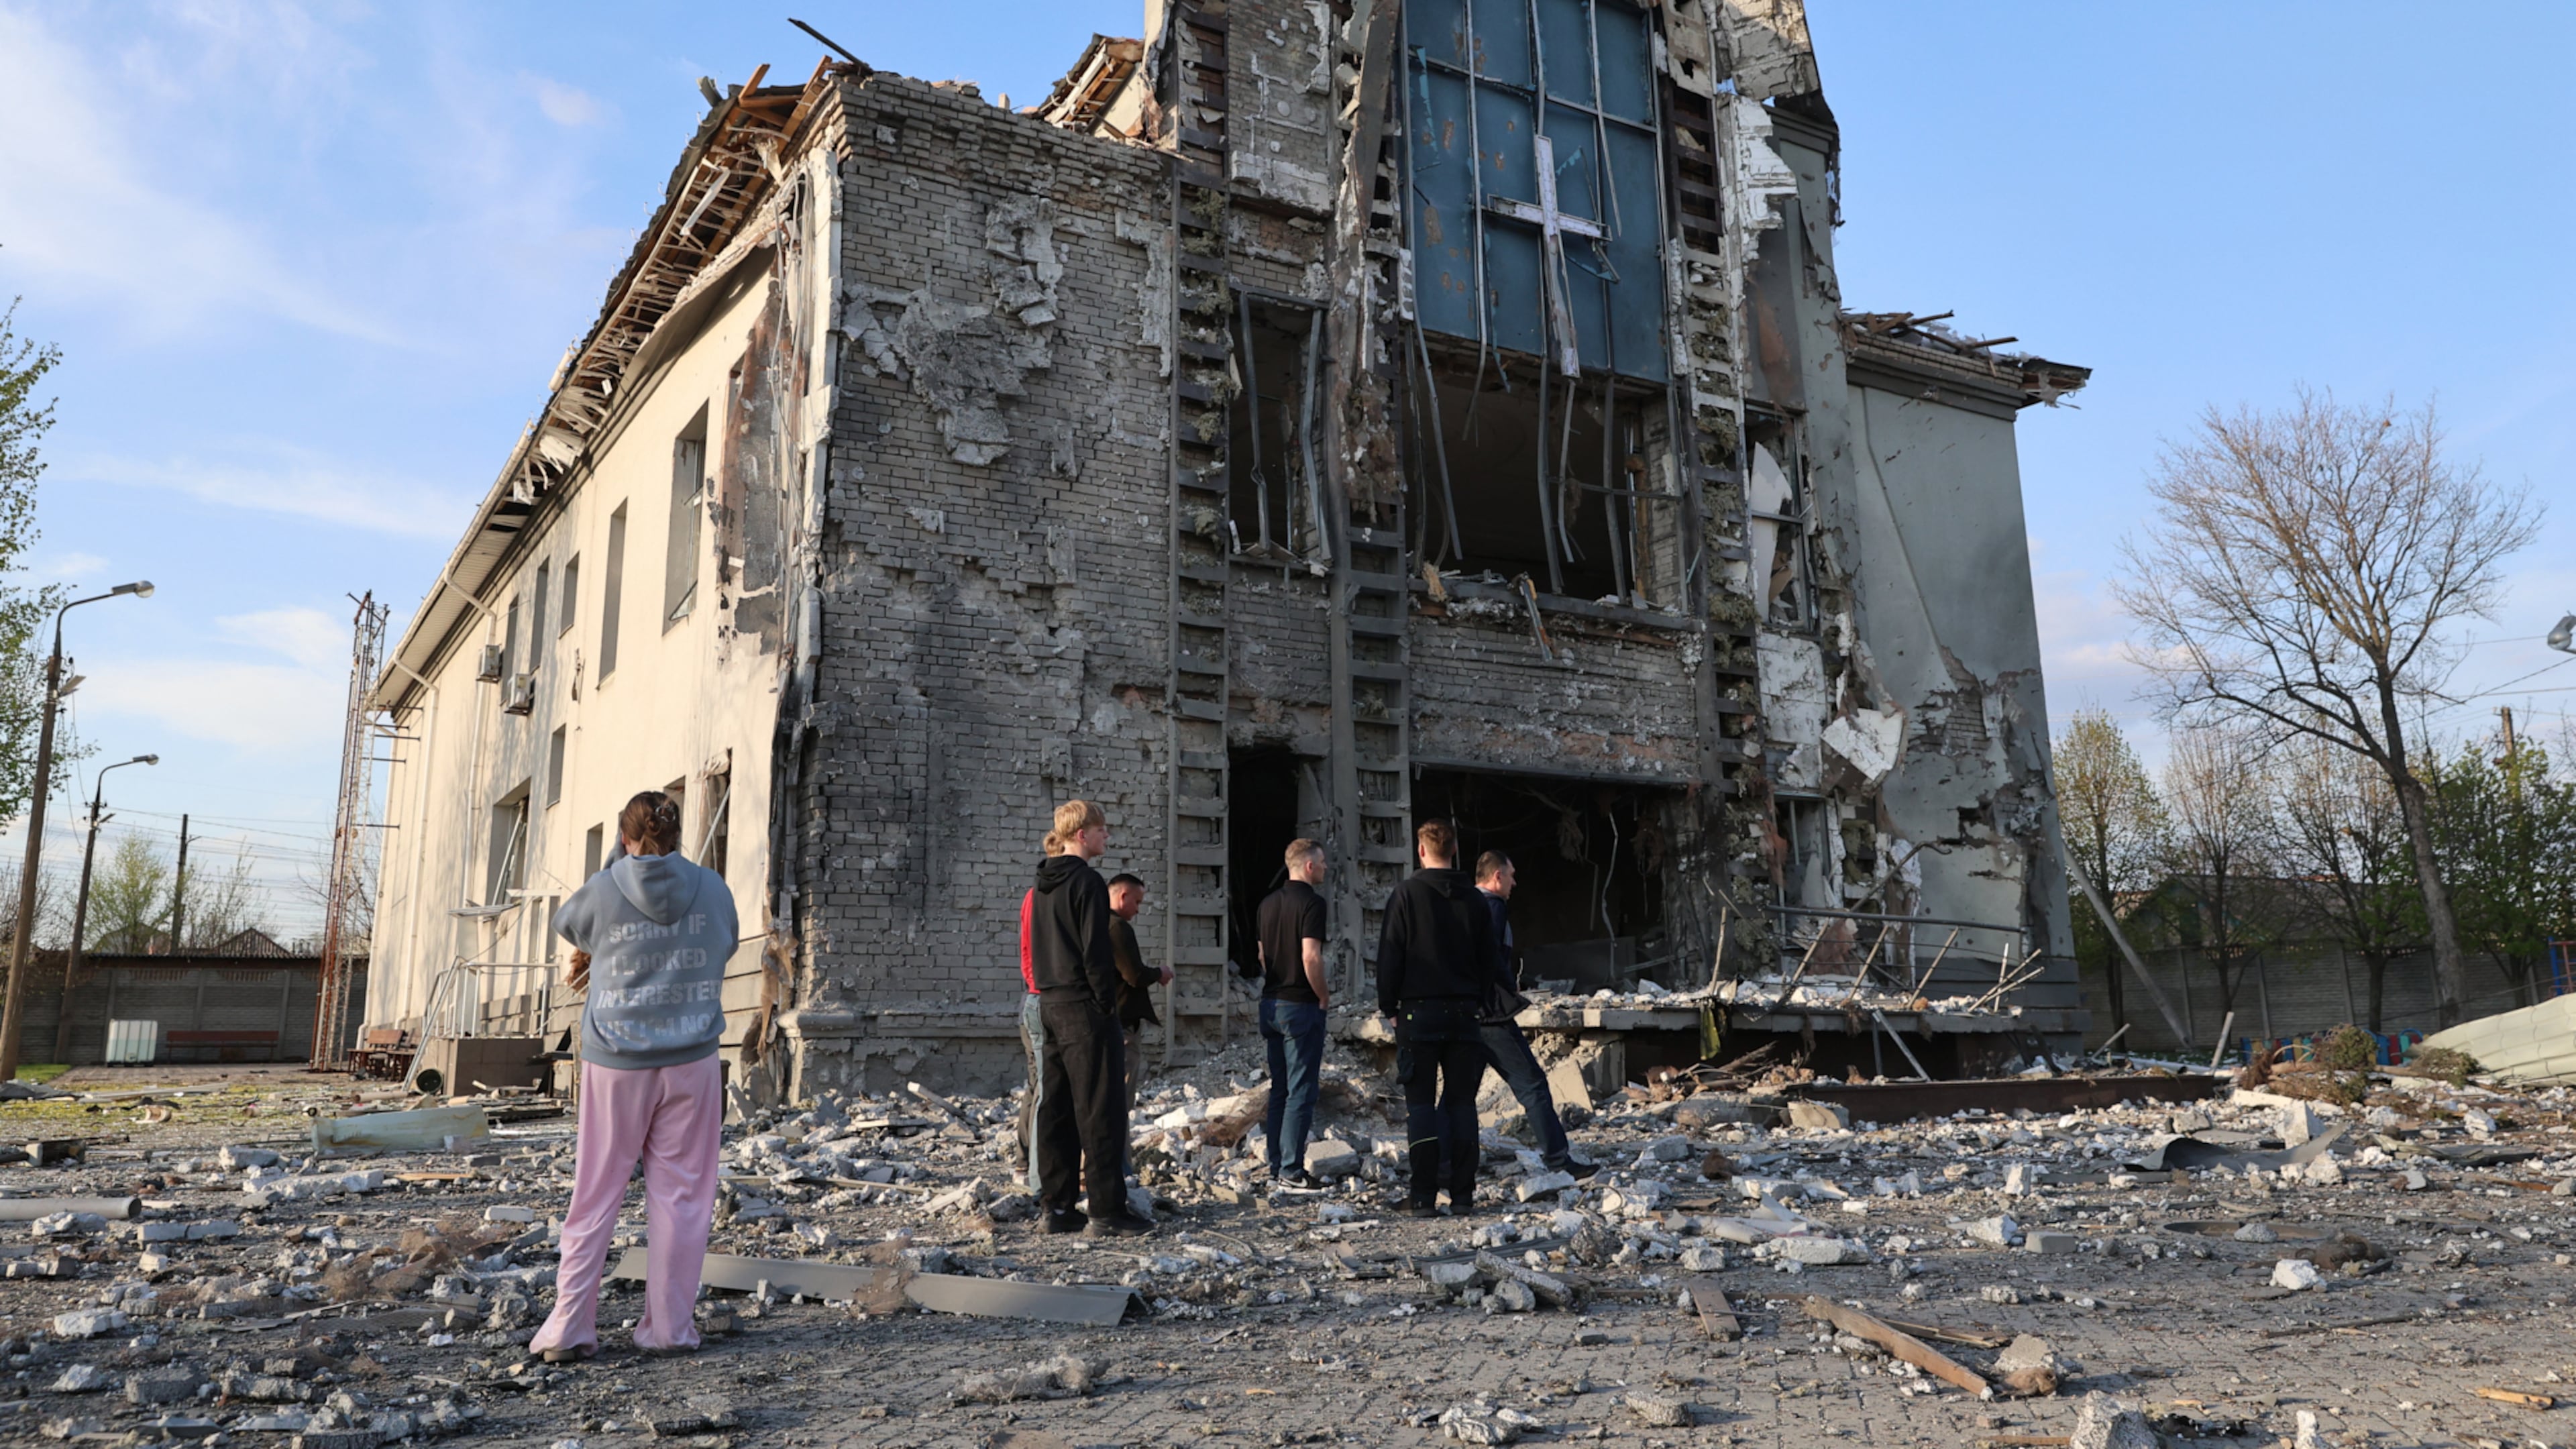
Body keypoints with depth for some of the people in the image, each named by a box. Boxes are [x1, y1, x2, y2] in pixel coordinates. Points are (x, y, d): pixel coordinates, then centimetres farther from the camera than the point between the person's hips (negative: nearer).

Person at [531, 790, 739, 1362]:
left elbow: (566, 925, 15)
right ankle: (669, 1327, 10)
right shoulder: (713, 890, -1)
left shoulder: (602, 892, -6)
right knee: (680, 1195, 6)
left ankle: (569, 1326, 9)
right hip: (691, 1062, 1)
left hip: (616, 1063, -1)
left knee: (595, 1196, 9)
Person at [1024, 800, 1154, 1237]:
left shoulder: (1043, 885, 14)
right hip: (1084, 1008, -9)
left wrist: (1048, 992, 18)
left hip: (1050, 1005, 9)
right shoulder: (1086, 881, -13)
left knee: (1055, 1108, 10)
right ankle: (1108, 1211, -4)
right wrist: (1107, 1004, -10)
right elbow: (1095, 951, -17)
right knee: (1100, 1111, -5)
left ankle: (1059, 1206, 15)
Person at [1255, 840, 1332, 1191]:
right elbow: (1311, 957, -21)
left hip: (1271, 1003, 8)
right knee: (1302, 1092, -3)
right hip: (1301, 1006, -8)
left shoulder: (1268, 903, 11)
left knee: (1279, 1090, 14)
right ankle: (1292, 1172, -3)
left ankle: (1276, 1166, 18)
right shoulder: (1312, 902, -14)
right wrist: (1324, 995, -8)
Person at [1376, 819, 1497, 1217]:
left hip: (1419, 1011, -3)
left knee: (1420, 1105, 1)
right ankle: (1463, 1195, 8)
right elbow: (1488, 960, 11)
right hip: (1464, 1013, 3)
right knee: (1462, 1103, 8)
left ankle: (1423, 1196, -1)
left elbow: (1389, 956, -5)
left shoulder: (1406, 894, -6)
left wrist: (1389, 1005, 5)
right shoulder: (1475, 899, 6)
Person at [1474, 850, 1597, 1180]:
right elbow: (1492, 956, -21)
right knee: (1532, 1084, -3)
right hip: (1491, 1012, -9)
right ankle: (1559, 1160, -2)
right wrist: (1512, 986, -7)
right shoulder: (1492, 906, -11)